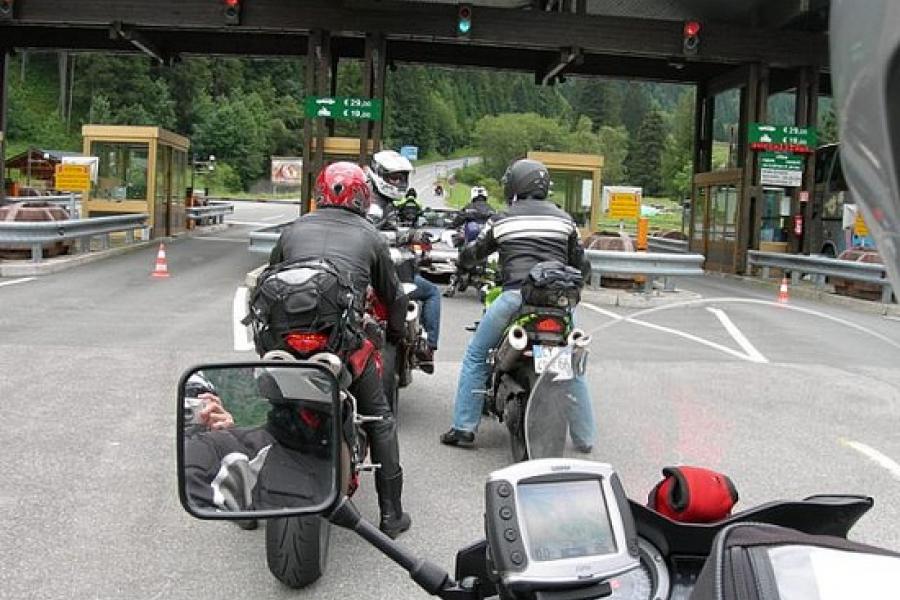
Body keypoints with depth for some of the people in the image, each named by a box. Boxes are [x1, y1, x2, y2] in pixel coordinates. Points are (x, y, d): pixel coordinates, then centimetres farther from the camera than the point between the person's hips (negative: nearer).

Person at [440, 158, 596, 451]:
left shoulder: (502, 219, 10)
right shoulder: (563, 218, 15)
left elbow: (473, 254, 21)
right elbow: (578, 261, 21)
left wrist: (462, 257, 44)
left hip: (516, 295, -2)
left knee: (476, 357, 13)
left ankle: (464, 427, 10)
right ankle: (584, 438, 21)